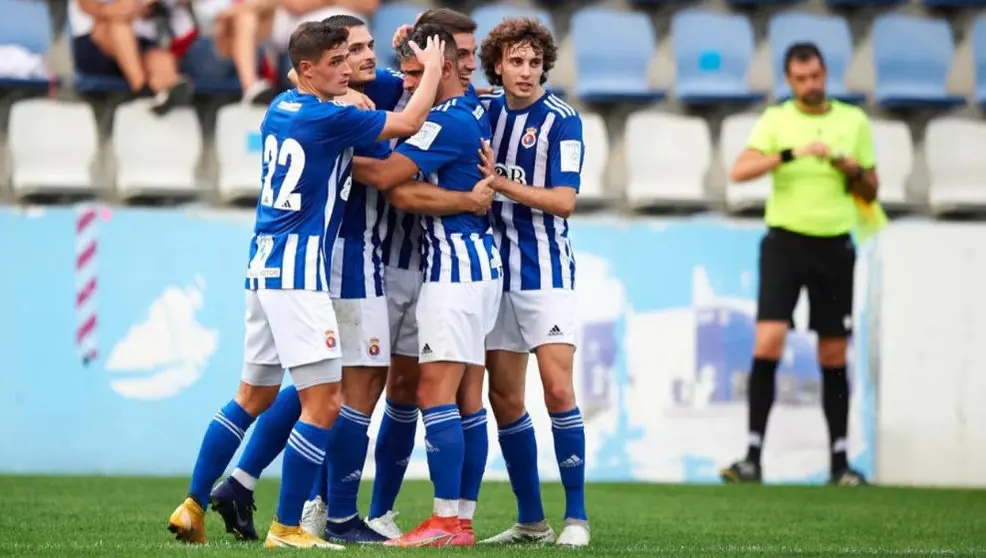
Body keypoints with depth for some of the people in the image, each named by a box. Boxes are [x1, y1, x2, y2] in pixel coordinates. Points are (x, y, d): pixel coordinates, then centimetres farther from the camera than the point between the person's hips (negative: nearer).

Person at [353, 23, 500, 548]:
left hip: (455, 268, -10)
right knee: (463, 398, 8)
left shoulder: (448, 122, -16)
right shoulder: (474, 111, 13)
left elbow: (386, 174, -21)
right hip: (478, 262, 10)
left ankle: (446, 521, -13)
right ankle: (459, 518, 8)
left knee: (434, 392, -10)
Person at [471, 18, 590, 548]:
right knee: (503, 397, 5)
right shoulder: (484, 111, 7)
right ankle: (530, 519, 13)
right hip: (496, 270, 5)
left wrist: (498, 181, -18)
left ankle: (576, 516, -6)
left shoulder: (561, 120, -8)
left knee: (558, 390, -12)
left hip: (545, 271, -5)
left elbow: (564, 201, -13)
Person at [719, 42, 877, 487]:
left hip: (834, 245, 2)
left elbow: (870, 192, 13)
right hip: (785, 241, -2)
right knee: (767, 344, -14)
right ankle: (753, 456, -12)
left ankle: (840, 461, 13)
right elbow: (739, 171, -14)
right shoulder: (776, 120, 1)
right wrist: (792, 154, -25)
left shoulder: (854, 120, 8)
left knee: (834, 357, 6)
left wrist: (854, 172, -9)